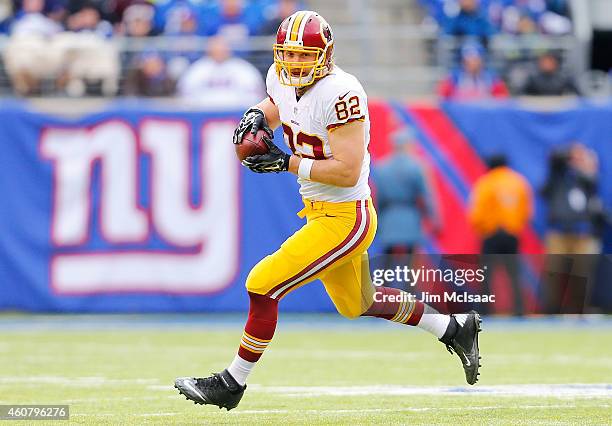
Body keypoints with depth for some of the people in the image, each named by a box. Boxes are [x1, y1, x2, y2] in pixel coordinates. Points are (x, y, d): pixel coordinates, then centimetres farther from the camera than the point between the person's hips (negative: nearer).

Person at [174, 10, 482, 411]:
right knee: (357, 305, 26)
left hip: (346, 218, -10)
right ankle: (455, 328, 40)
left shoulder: (340, 93, -25)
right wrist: (256, 116, 1)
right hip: (319, 213, 10)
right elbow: (275, 107, 24)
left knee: (263, 286, -12)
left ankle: (232, 383, 2)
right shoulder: (283, 79, -1)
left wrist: (287, 162, -26)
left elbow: (347, 171, -28)